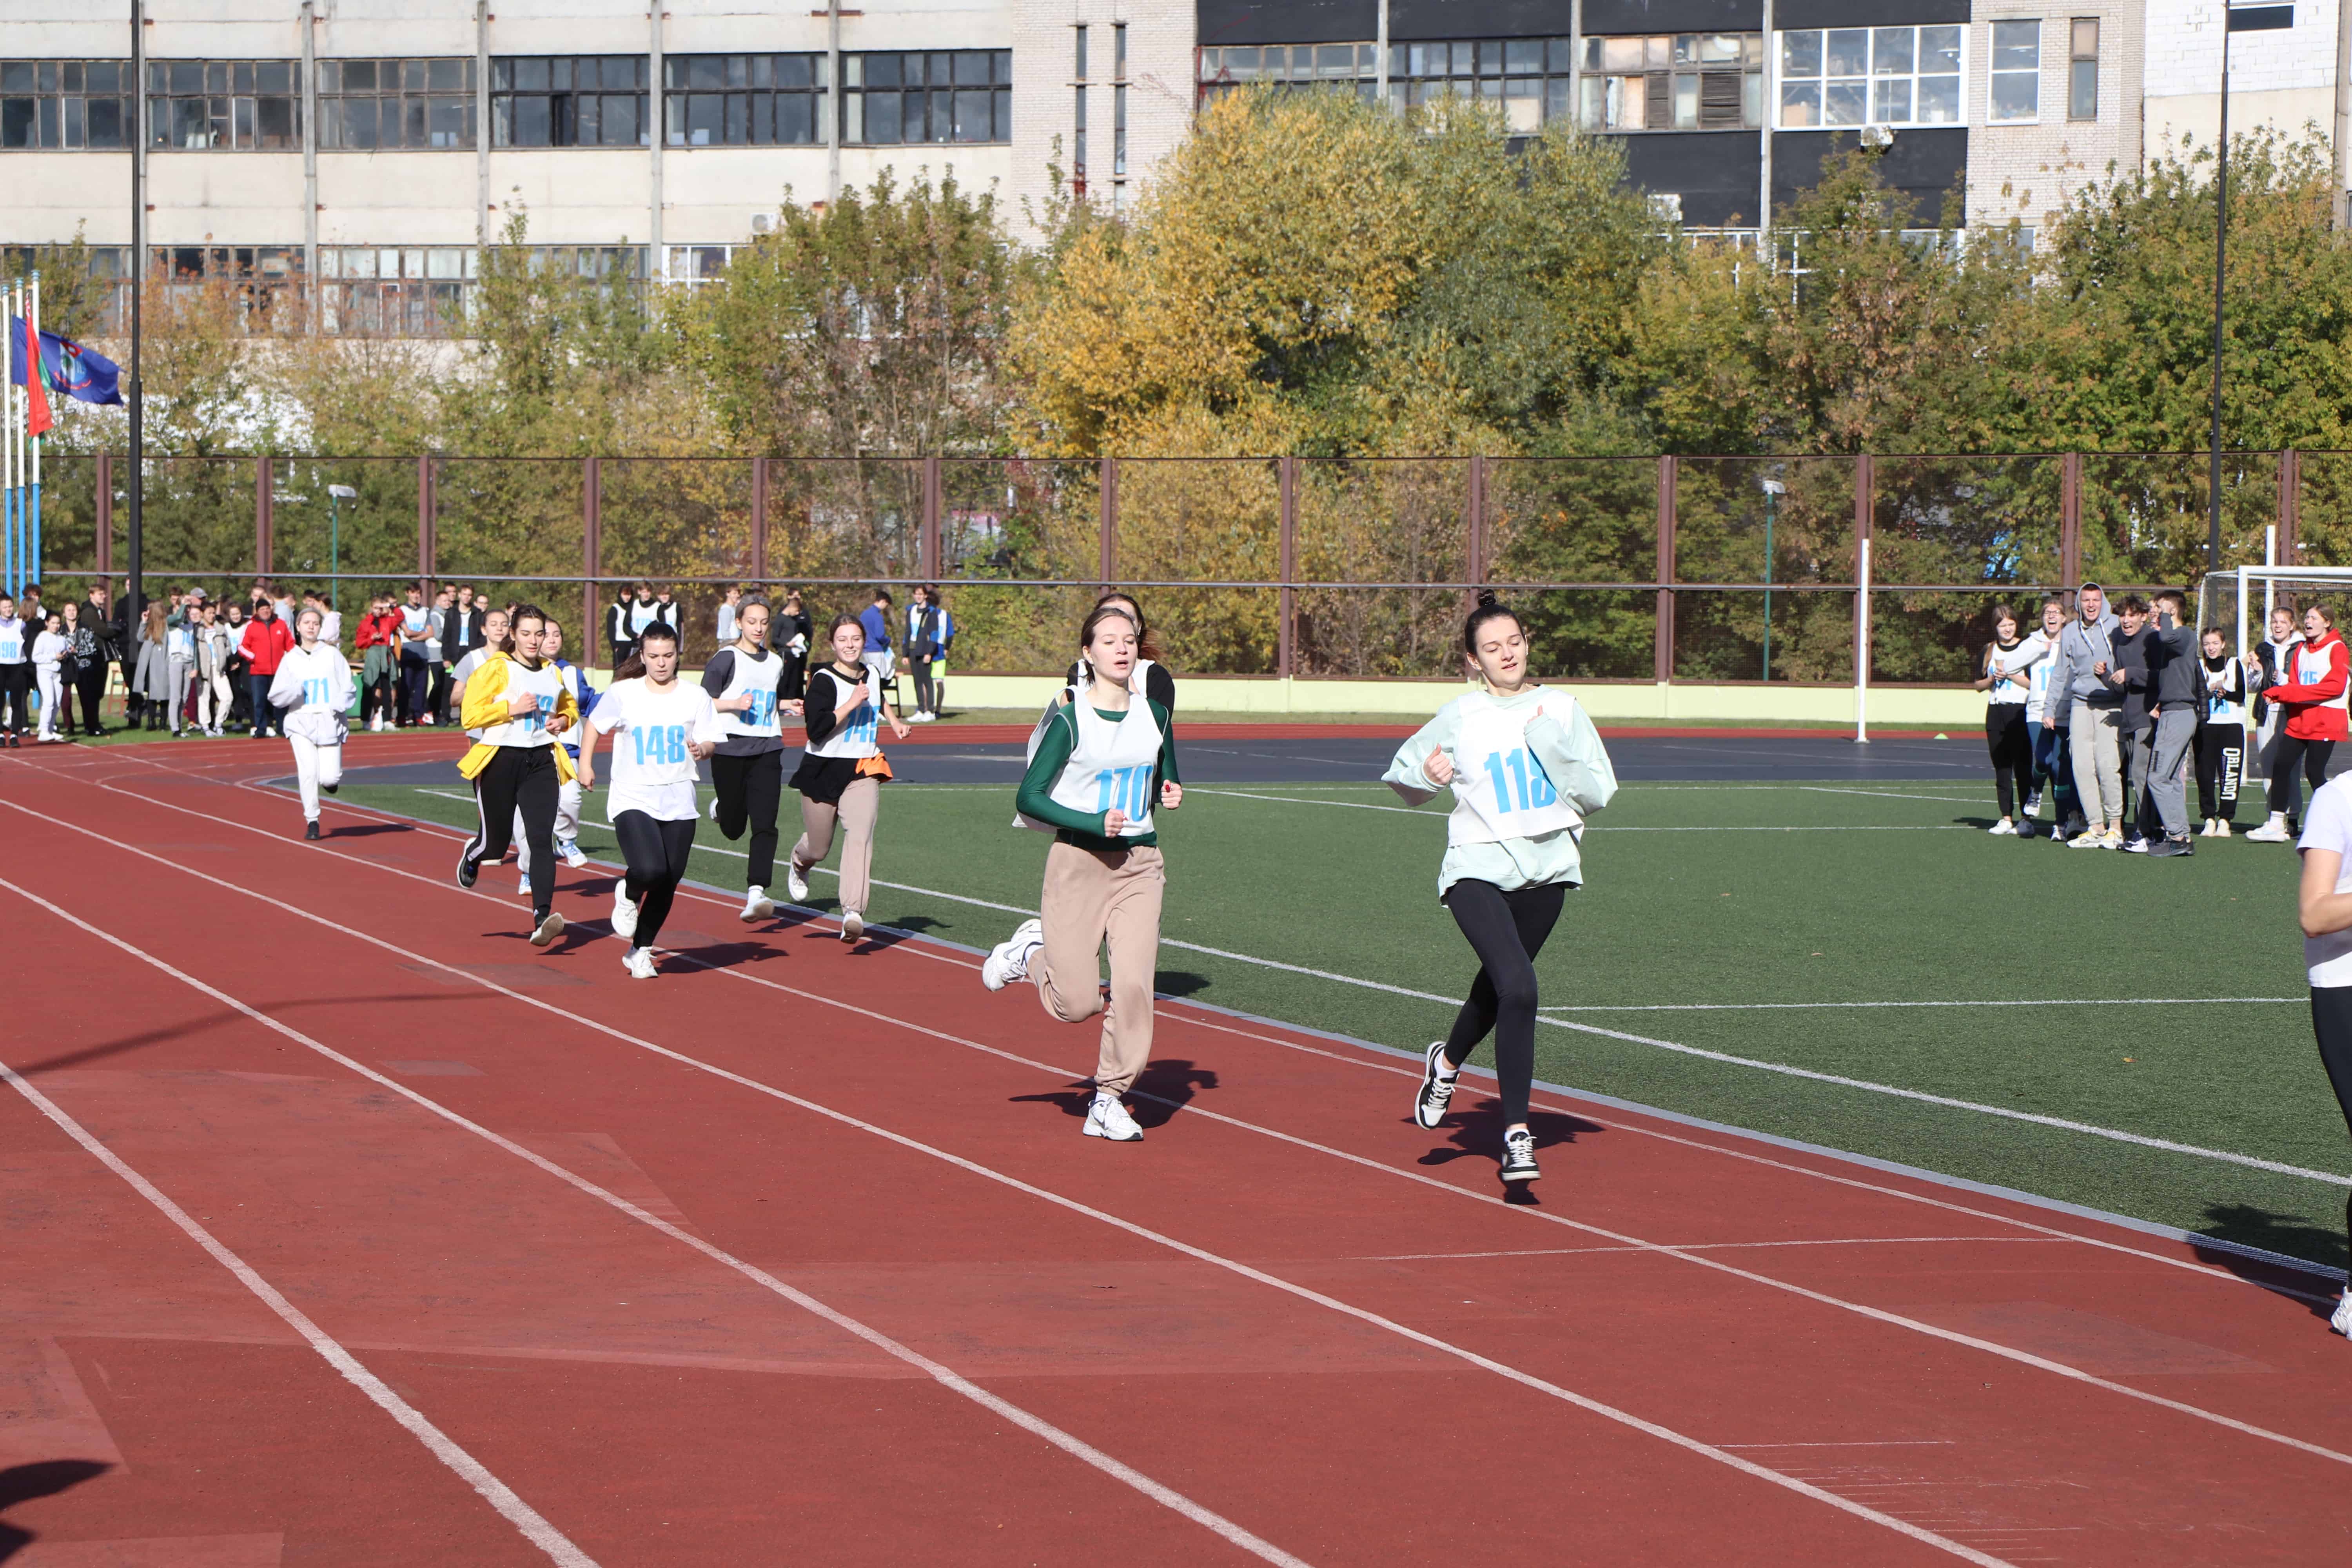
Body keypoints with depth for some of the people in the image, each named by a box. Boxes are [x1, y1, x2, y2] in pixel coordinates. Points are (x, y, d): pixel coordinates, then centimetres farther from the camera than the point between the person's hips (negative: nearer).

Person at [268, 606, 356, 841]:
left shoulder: (332, 655, 7)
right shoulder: (290, 659, 9)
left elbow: (348, 689, 6)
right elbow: (276, 698, 6)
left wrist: (338, 705, -13)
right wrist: (293, 689, -13)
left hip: (329, 722, 0)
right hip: (301, 723, 0)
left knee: (329, 777, -10)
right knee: (308, 772, -16)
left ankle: (331, 779, 27)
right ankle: (311, 821, -3)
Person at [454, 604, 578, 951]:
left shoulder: (552, 672, 12)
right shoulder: (495, 668, -5)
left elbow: (569, 707, 30)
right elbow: (470, 715, -11)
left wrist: (563, 721, 8)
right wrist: (512, 708, -18)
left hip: (541, 761, 3)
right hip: (500, 760, -3)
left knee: (542, 838, -13)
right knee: (495, 844, 6)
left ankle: (542, 918, -20)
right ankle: (472, 855, 44)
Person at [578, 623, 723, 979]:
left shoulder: (696, 697, 3)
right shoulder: (622, 693, 0)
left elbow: (711, 741, 4)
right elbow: (595, 723, 16)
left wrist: (702, 750, -17)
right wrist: (586, 763, 12)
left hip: (678, 802, 3)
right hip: (632, 799, -3)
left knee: (667, 884, 4)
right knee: (650, 870, -24)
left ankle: (641, 951, 26)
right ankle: (628, 896, 14)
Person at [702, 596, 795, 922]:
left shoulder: (776, 663, 13)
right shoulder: (726, 659, -3)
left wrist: (787, 706, 7)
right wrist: (735, 703, -20)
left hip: (767, 751, 3)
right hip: (730, 749, -3)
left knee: (764, 825, -12)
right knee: (733, 829, 8)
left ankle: (756, 893, -16)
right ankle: (721, 806, 43)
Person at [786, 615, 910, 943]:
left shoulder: (872, 674, 7)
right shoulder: (824, 681, -11)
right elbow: (816, 730, -24)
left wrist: (895, 723, 25)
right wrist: (852, 703, -23)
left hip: (864, 771, 3)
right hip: (824, 770, -3)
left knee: (861, 834, -22)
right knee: (818, 847, 10)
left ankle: (853, 912, -31)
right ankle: (798, 865, 50)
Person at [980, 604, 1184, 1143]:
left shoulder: (1155, 717, 6)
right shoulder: (1069, 721, -8)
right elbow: (1028, 799, -8)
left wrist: (1171, 796, -4)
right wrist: (1093, 823, -19)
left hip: (1140, 864, 3)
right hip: (1078, 862, -3)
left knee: (1134, 985, -11)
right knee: (1076, 1004, -3)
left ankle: (1109, 1099, 2)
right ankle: (1031, 952, 30)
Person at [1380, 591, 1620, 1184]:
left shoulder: (1561, 709, 3)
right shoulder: (1458, 718, -2)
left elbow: (1598, 792, -1)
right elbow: (1402, 771, 11)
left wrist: (1549, 741, -13)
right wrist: (1427, 775, -12)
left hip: (1546, 869, 4)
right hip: (1478, 872, -4)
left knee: (1499, 984, 20)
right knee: (1519, 990, -22)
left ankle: (1448, 1062, 53)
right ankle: (1516, 1133, -16)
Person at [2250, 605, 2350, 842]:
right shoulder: (2301, 649, 14)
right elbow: (2293, 684, 13)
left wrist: (2291, 692, -20)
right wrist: (2280, 693, -12)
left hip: (2325, 722, -7)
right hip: (2299, 720, 7)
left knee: (2314, 771, -6)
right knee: (2280, 765, -1)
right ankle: (2276, 825, 3)